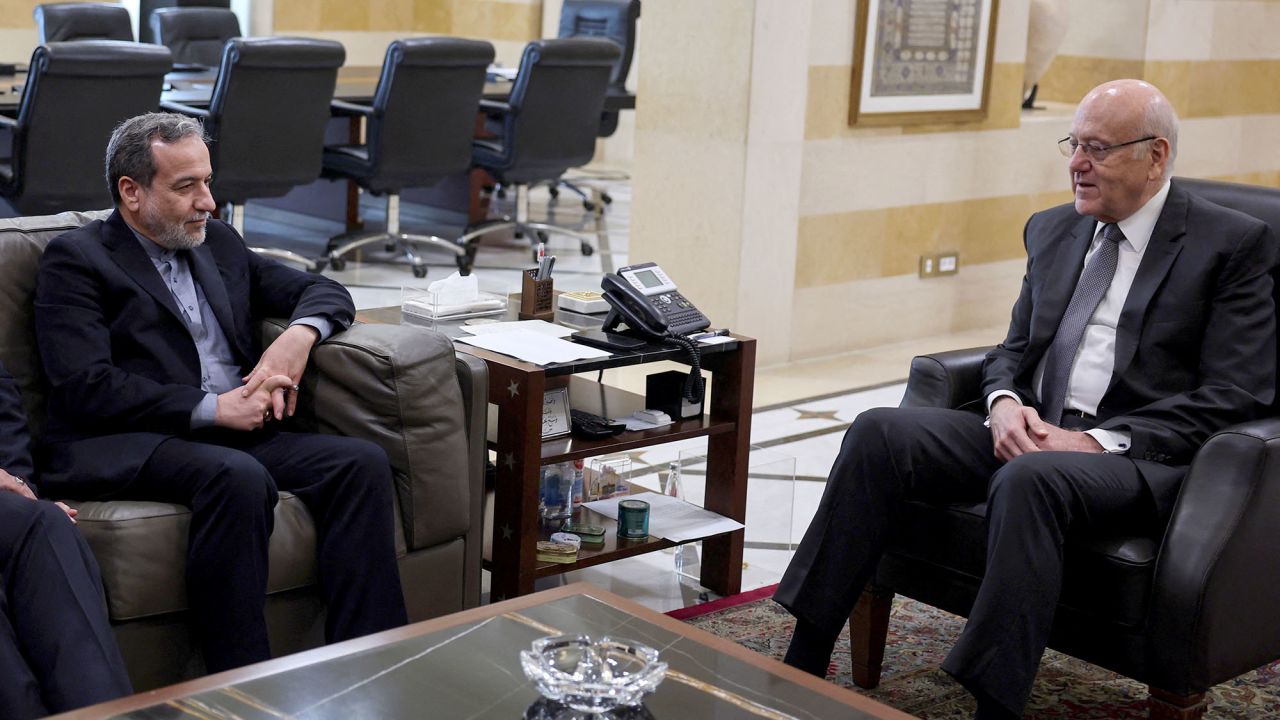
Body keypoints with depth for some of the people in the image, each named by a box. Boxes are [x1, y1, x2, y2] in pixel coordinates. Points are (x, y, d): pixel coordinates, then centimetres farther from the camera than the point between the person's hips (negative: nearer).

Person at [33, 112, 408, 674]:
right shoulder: (75, 260, 2)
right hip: (127, 447, -6)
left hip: (237, 434, 7)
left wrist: (299, 334, 0)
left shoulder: (219, 243, 21)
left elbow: (324, 291, 25)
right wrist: (213, 408, -15)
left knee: (362, 462, -19)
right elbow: (87, 387, -11)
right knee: (239, 477, -37)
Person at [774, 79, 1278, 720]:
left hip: (1139, 456, -6)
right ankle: (803, 666, -17)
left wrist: (1100, 440, -18)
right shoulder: (1052, 230, 17)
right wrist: (1004, 402, -5)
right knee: (878, 434, -17)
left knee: (1027, 478, -38)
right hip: (1029, 432, 6)